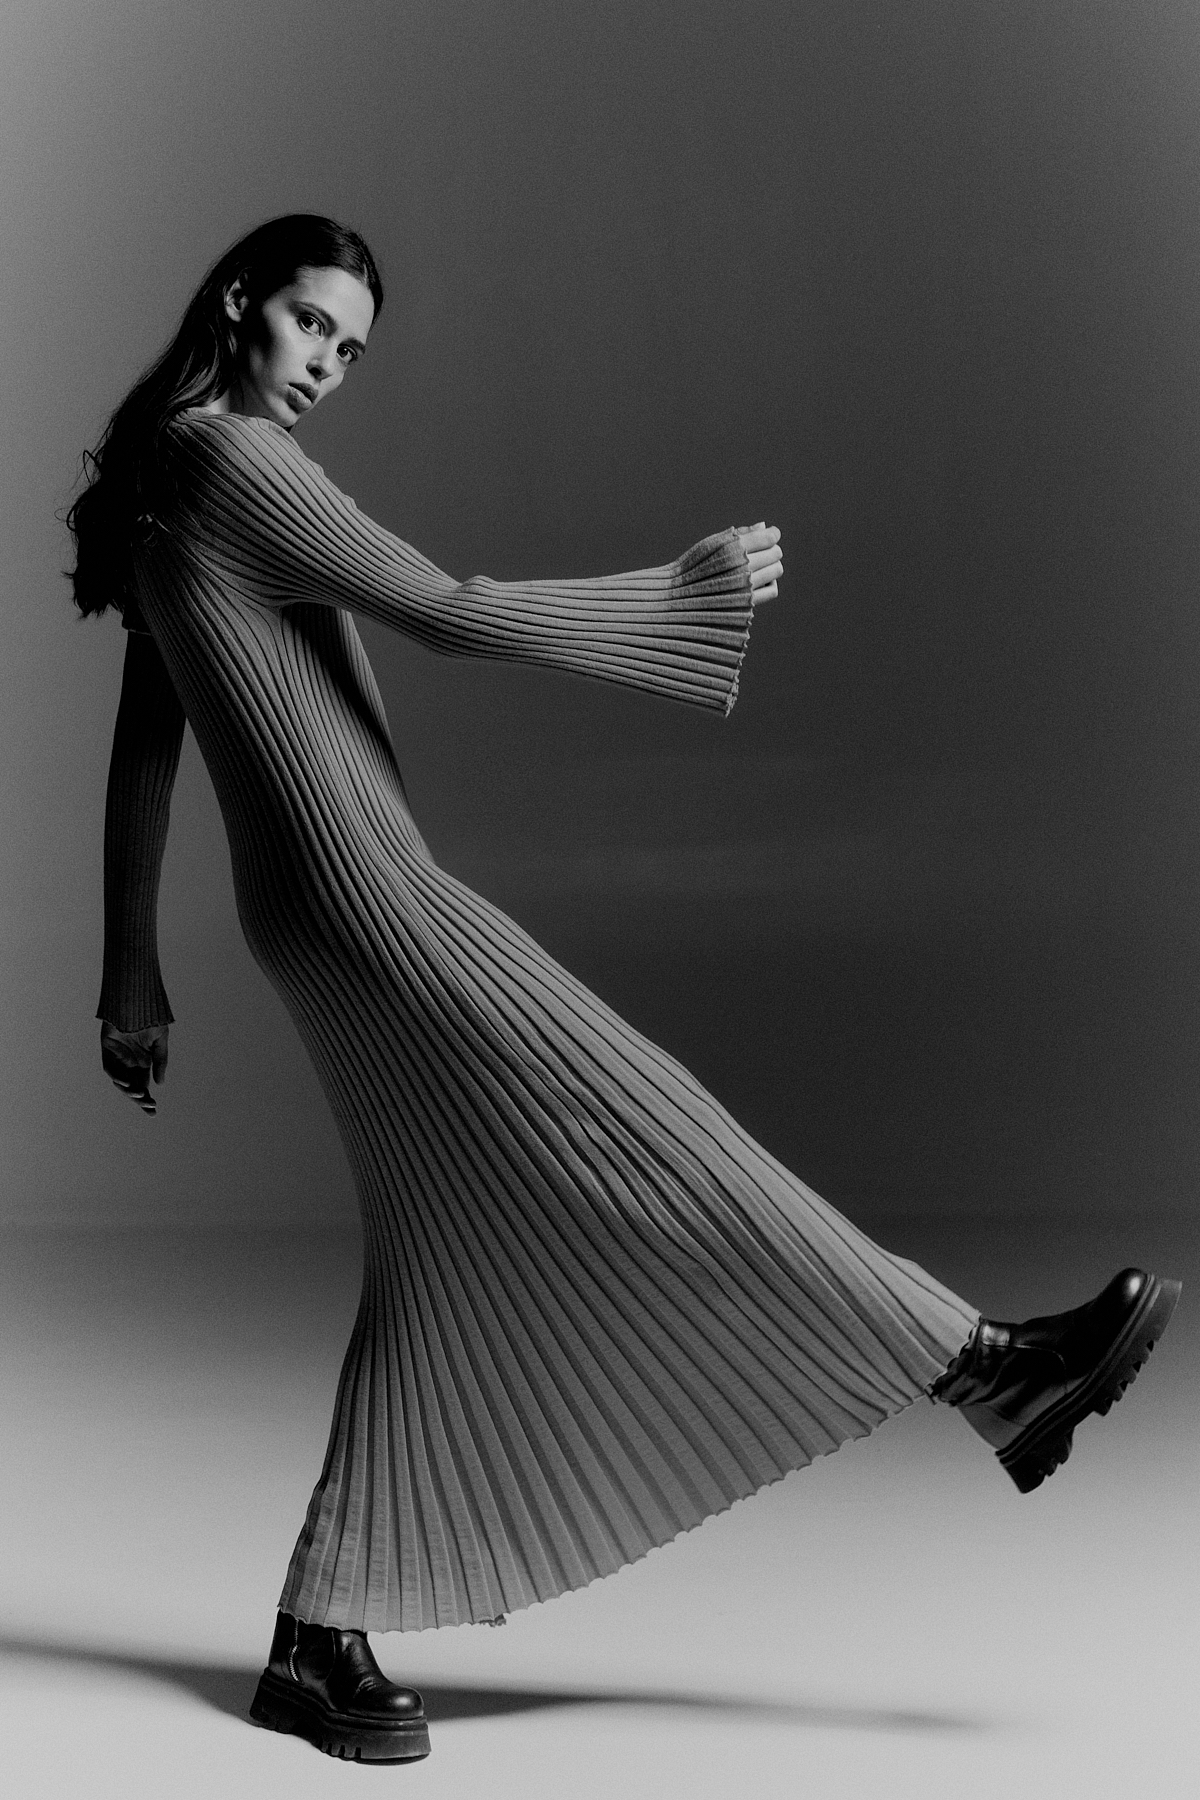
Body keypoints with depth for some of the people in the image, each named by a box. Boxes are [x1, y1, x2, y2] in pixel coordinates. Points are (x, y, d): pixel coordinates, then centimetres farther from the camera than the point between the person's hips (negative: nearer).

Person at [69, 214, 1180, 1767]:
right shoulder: (233, 460, -11)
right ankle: (990, 1372, -2)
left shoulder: (158, 491, 19)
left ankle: (317, 1639, 12)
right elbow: (454, 617, -13)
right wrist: (692, 591, -5)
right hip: (361, 895, -10)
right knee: (651, 1145, -7)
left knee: (444, 1263, 9)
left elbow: (141, 757, 21)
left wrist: (133, 971, 24)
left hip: (311, 910, 10)